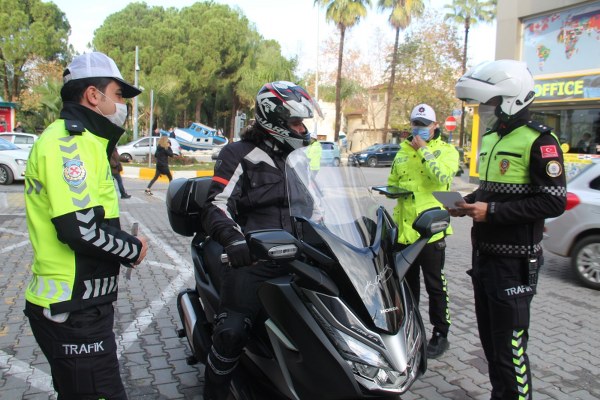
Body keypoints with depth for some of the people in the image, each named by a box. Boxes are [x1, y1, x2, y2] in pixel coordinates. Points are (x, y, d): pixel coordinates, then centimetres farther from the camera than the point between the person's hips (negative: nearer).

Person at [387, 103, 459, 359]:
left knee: (435, 286, 5)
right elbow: (392, 181, 23)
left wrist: (423, 150, -16)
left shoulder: (446, 150, -2)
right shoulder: (403, 151, 14)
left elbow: (443, 177, -23)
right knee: (407, 283, 18)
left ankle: (440, 334, 19)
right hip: (404, 227, 6)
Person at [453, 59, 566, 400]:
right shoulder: (491, 138, 14)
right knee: (489, 337, 18)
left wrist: (492, 211, -21)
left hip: (515, 261, -8)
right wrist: (470, 203, 5)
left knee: (509, 345, -2)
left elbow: (554, 202, -19)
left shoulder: (539, 141, -12)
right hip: (485, 254, 9)